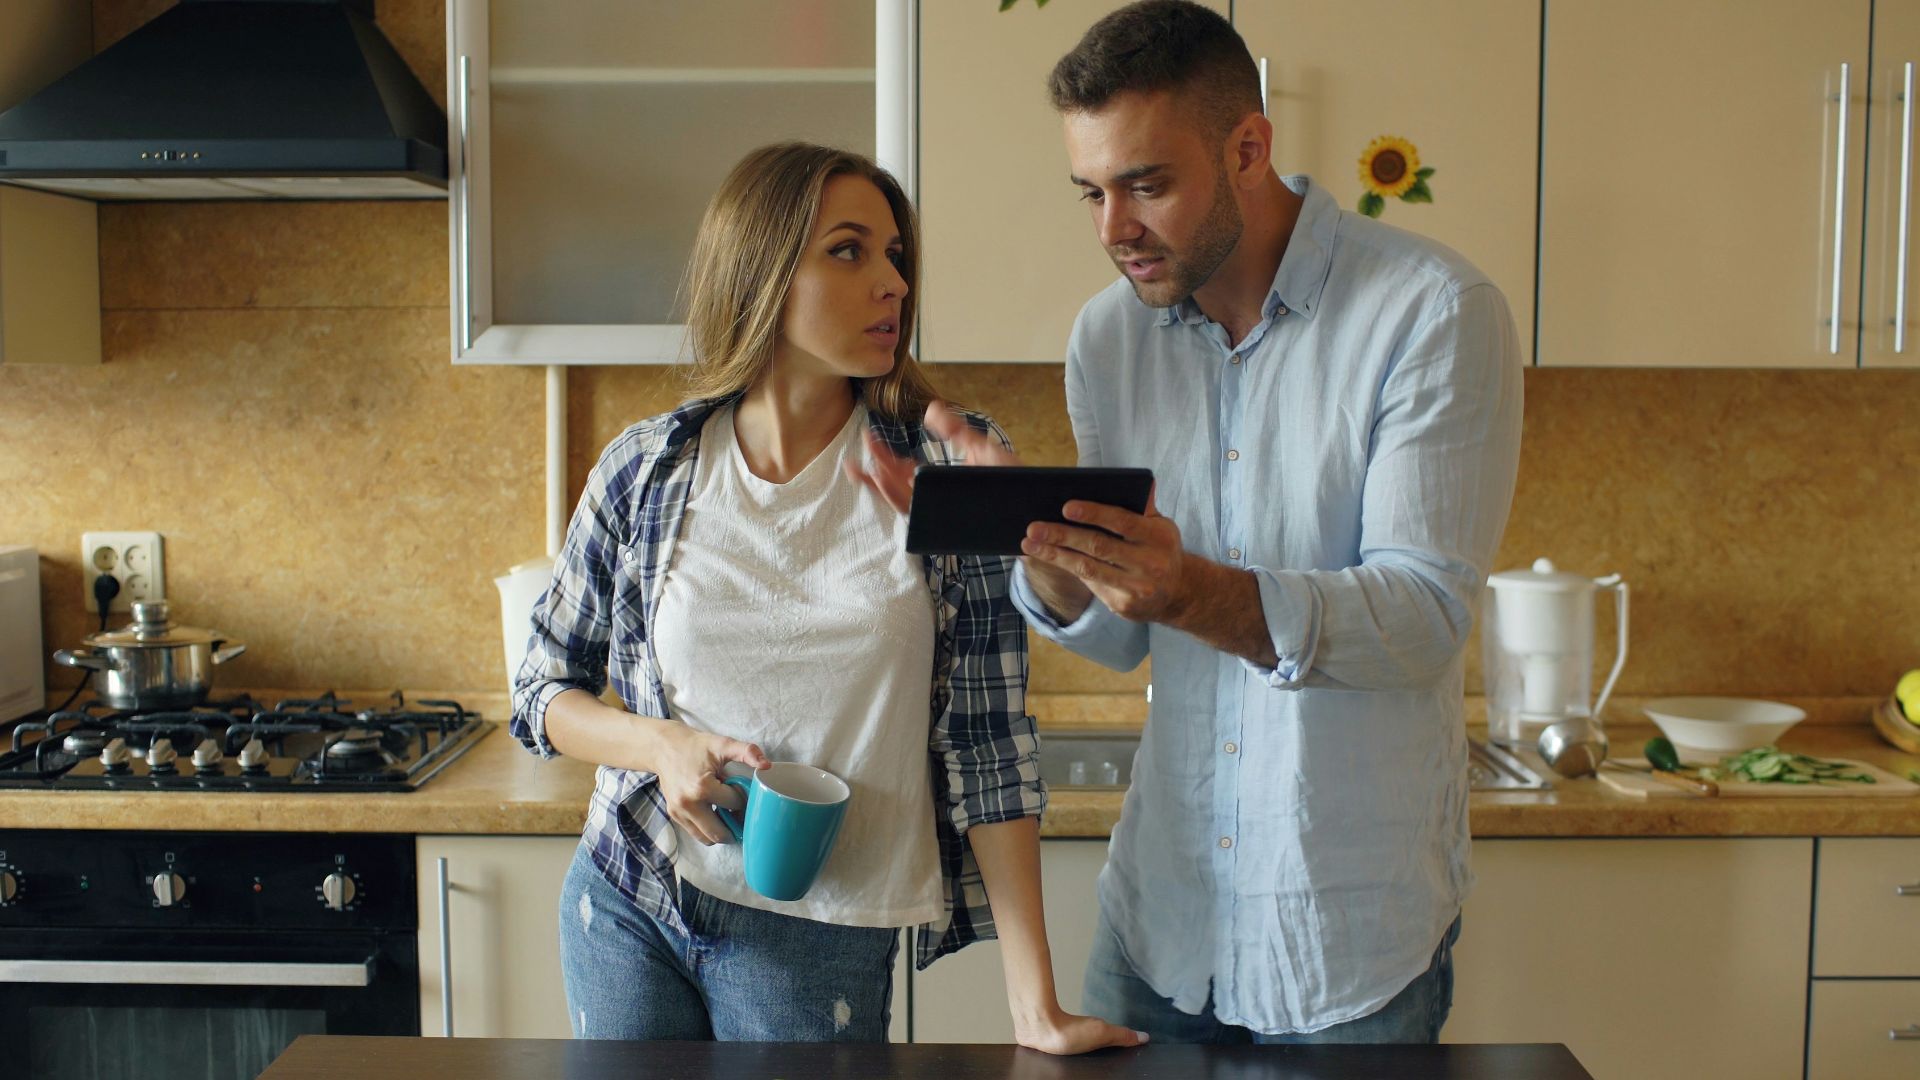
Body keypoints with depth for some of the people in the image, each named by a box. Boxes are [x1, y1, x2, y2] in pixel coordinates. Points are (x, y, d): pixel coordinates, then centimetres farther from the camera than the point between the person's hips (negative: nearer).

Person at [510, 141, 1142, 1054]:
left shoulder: (954, 466, -9)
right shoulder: (648, 468, -4)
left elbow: (989, 738, -9)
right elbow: (543, 689, 7)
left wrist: (1036, 1003, -13)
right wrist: (659, 745, -14)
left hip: (819, 940, -2)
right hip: (625, 909, 2)